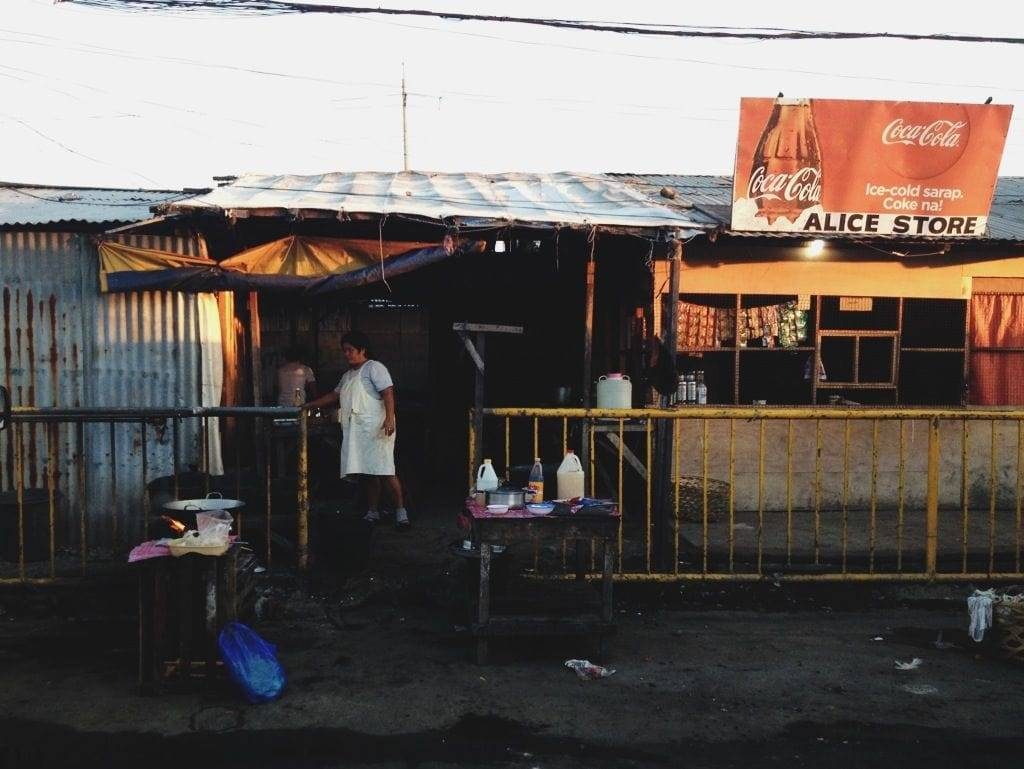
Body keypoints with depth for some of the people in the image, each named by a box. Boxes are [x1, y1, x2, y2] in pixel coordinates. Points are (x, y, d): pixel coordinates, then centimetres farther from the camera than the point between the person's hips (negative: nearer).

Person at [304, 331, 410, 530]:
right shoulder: (348, 375, 24)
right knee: (366, 473, 8)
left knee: (384, 471, -12)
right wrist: (308, 406, 27)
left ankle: (401, 511, -7)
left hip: (375, 429, -8)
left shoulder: (374, 368, -2)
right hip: (356, 431, 8)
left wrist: (389, 417, -24)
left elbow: (388, 392, -12)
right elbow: (333, 396, 31)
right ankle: (373, 512, 14)